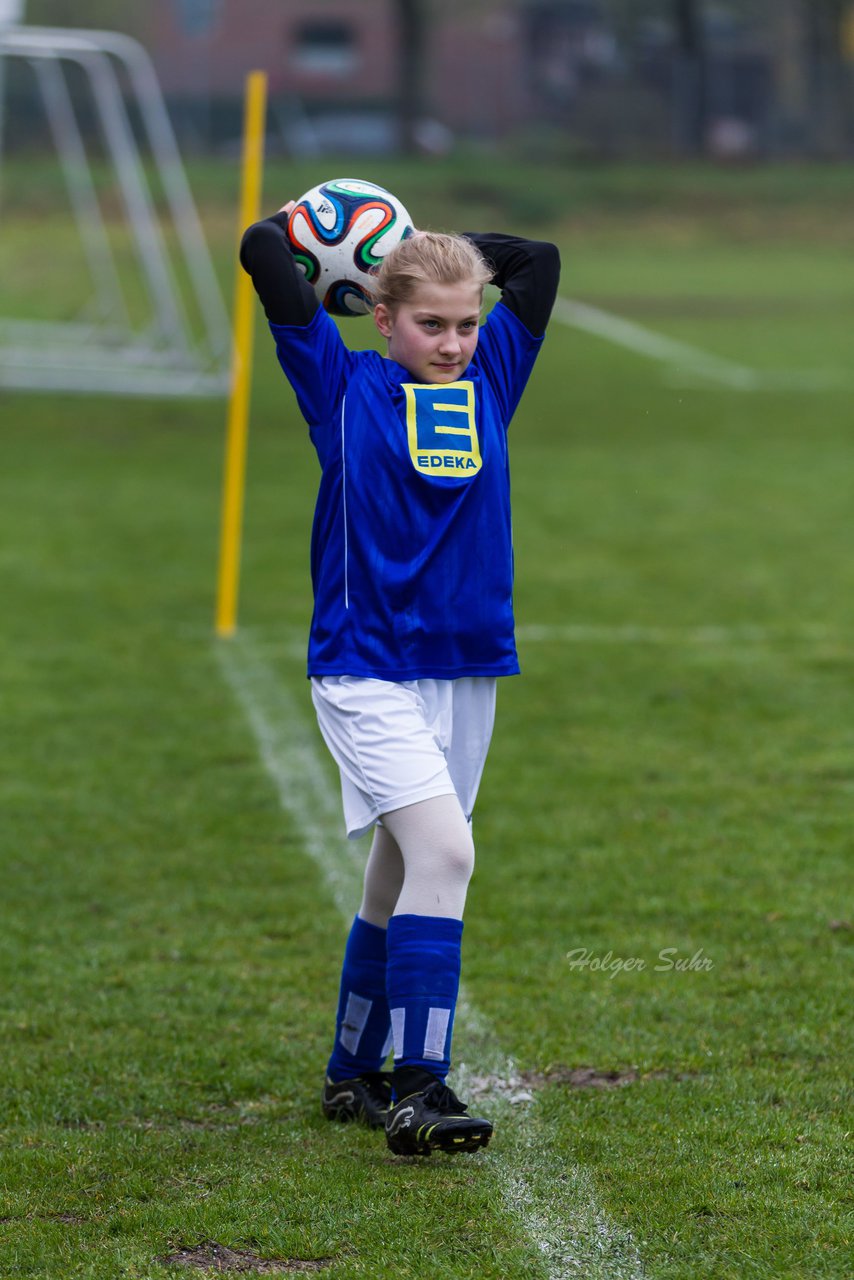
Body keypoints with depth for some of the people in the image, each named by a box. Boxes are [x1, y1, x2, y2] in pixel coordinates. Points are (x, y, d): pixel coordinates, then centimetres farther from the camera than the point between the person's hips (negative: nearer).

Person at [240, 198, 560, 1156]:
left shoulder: (488, 381, 9)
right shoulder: (344, 387, -3)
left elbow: (539, 260, 17)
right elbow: (263, 254, -7)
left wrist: (419, 244, 17)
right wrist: (296, 224, 14)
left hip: (466, 672, 6)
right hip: (366, 670, -6)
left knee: (398, 880, 14)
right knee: (442, 849, -21)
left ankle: (353, 1076, 28)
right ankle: (416, 1092, -21)